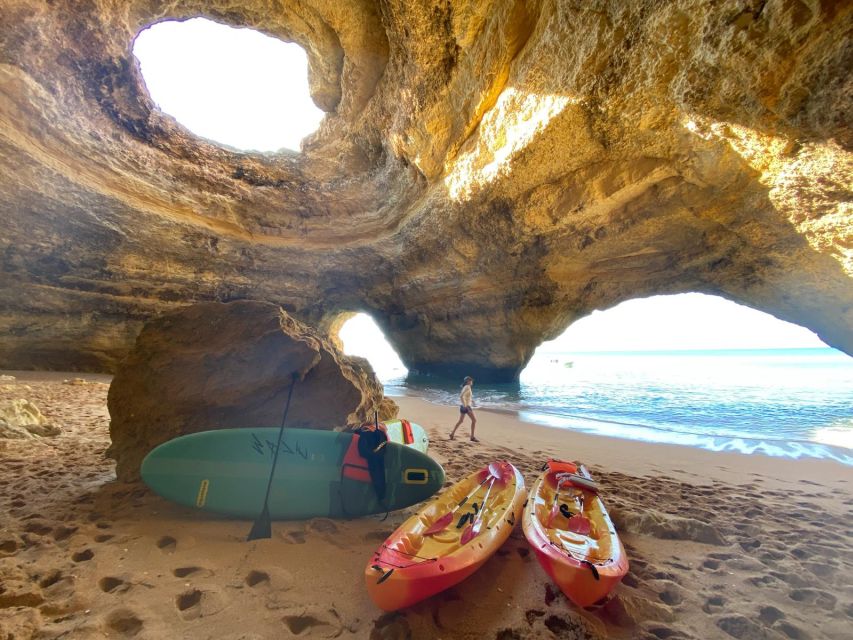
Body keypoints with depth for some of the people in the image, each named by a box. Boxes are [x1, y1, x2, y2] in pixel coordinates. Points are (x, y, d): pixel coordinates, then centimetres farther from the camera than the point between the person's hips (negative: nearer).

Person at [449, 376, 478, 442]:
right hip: (467, 406, -9)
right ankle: (472, 437, 0)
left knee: (460, 421, 16)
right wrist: (465, 405, -25)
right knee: (474, 420, -2)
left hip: (462, 406, 9)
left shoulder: (465, 387, 13)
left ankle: (452, 434, 17)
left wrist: (471, 400, 21)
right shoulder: (467, 387, -14)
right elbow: (461, 396, -25)